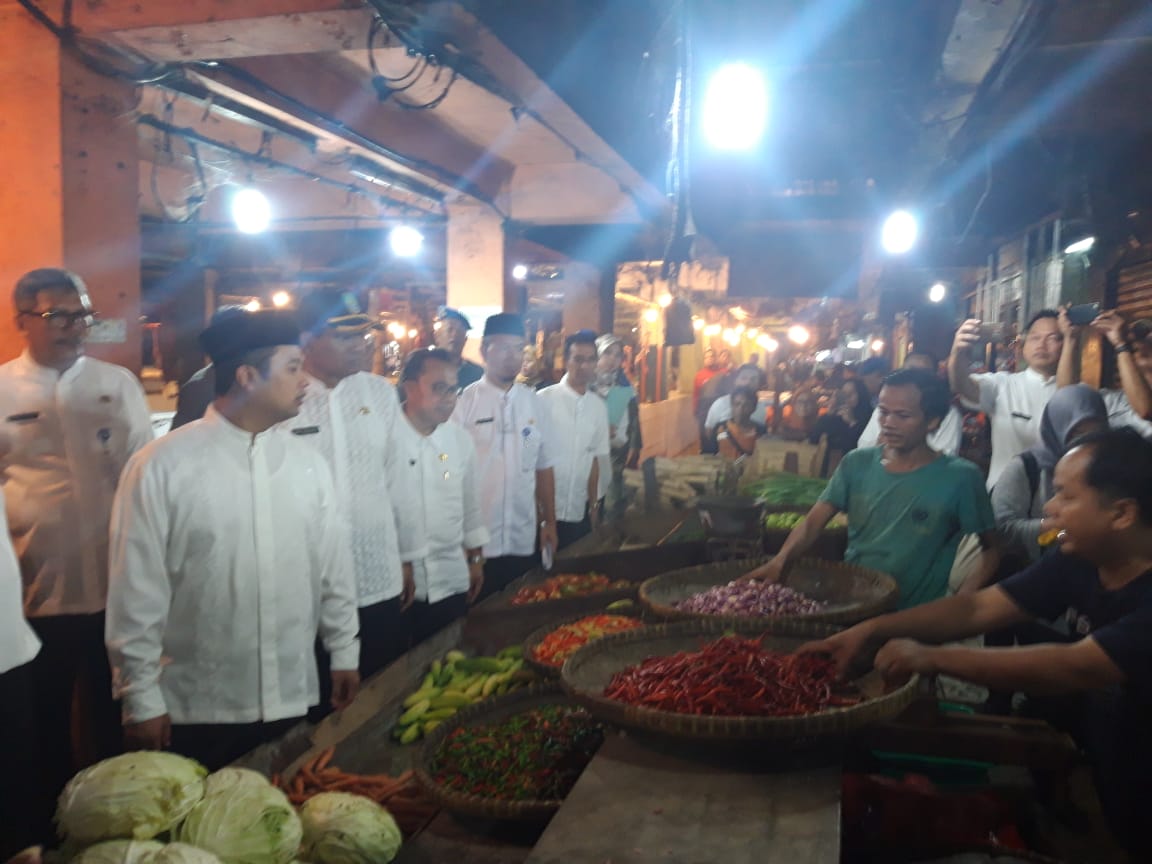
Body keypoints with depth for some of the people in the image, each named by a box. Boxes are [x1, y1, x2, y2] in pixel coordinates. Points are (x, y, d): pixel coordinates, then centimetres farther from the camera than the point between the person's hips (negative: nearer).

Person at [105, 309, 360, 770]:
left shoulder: (307, 462, 0)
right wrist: (141, 699, -6)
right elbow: (137, 590, -8)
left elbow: (334, 567, 7)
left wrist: (344, 654, 10)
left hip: (291, 699, 4)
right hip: (197, 708, -3)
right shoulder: (161, 466, -11)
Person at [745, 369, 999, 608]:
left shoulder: (960, 477, -6)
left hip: (916, 615, -2)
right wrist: (781, 559, -22)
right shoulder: (857, 463, 3)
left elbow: (992, 548, 1)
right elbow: (813, 522, -3)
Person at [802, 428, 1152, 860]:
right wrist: (872, 630, -14)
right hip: (1089, 763, 6)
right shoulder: (1077, 561, -3)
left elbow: (1077, 669, -37)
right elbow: (978, 608, -4)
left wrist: (933, 658, -36)